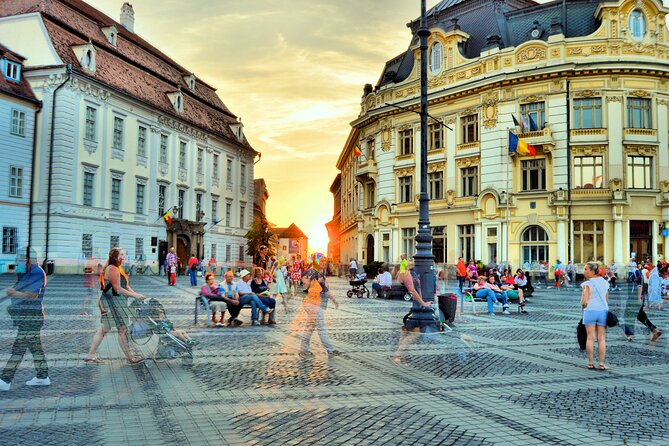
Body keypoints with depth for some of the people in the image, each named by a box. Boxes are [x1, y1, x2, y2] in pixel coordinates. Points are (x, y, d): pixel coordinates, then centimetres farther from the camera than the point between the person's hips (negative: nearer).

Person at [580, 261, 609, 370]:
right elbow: (606, 299, 14)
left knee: (590, 338, 2)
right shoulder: (604, 282, 10)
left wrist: (583, 305, 6)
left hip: (590, 310, -4)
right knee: (601, 339, 6)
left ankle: (591, 363, 4)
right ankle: (601, 364, 5)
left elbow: (584, 301, -15)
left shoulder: (587, 284, -10)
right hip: (603, 310, 4)